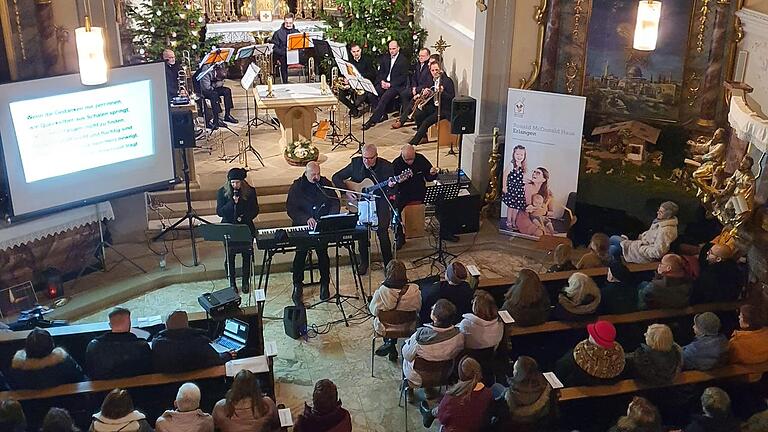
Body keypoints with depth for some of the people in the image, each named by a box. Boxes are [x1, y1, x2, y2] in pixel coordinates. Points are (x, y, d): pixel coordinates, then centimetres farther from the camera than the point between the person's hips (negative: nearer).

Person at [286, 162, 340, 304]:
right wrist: (307, 219, -19)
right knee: (301, 251, -16)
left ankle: (325, 284, 0)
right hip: (303, 225, -1)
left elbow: (335, 202, 10)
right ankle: (297, 286, -2)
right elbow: (291, 209, -5)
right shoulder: (296, 187, 1)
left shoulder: (326, 183, 9)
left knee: (322, 250, -16)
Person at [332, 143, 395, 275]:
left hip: (379, 201, -2)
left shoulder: (386, 166, -7)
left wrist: (390, 186, -28)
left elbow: (392, 192, -4)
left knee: (382, 230, -14)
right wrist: (346, 192, -10)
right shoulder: (356, 163, -3)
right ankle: (364, 262, 8)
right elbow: (336, 178, 3)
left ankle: (388, 264, 5)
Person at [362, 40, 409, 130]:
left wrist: (390, 84, -17)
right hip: (384, 82, 6)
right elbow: (380, 72, 13)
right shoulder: (385, 57, 15)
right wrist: (382, 81, -8)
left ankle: (372, 120, -33)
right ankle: (383, 114, -8)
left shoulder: (403, 60, -3)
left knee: (385, 97, -31)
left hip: (396, 85, -6)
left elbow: (403, 77, -9)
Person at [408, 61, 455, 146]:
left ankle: (413, 143, -23)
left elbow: (452, 98, -17)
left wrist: (442, 92, -33)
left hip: (444, 109, -8)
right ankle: (423, 137, 3)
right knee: (417, 115, -11)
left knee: (426, 122, -24)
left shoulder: (447, 81, -12)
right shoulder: (432, 80, 10)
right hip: (434, 106, 8)